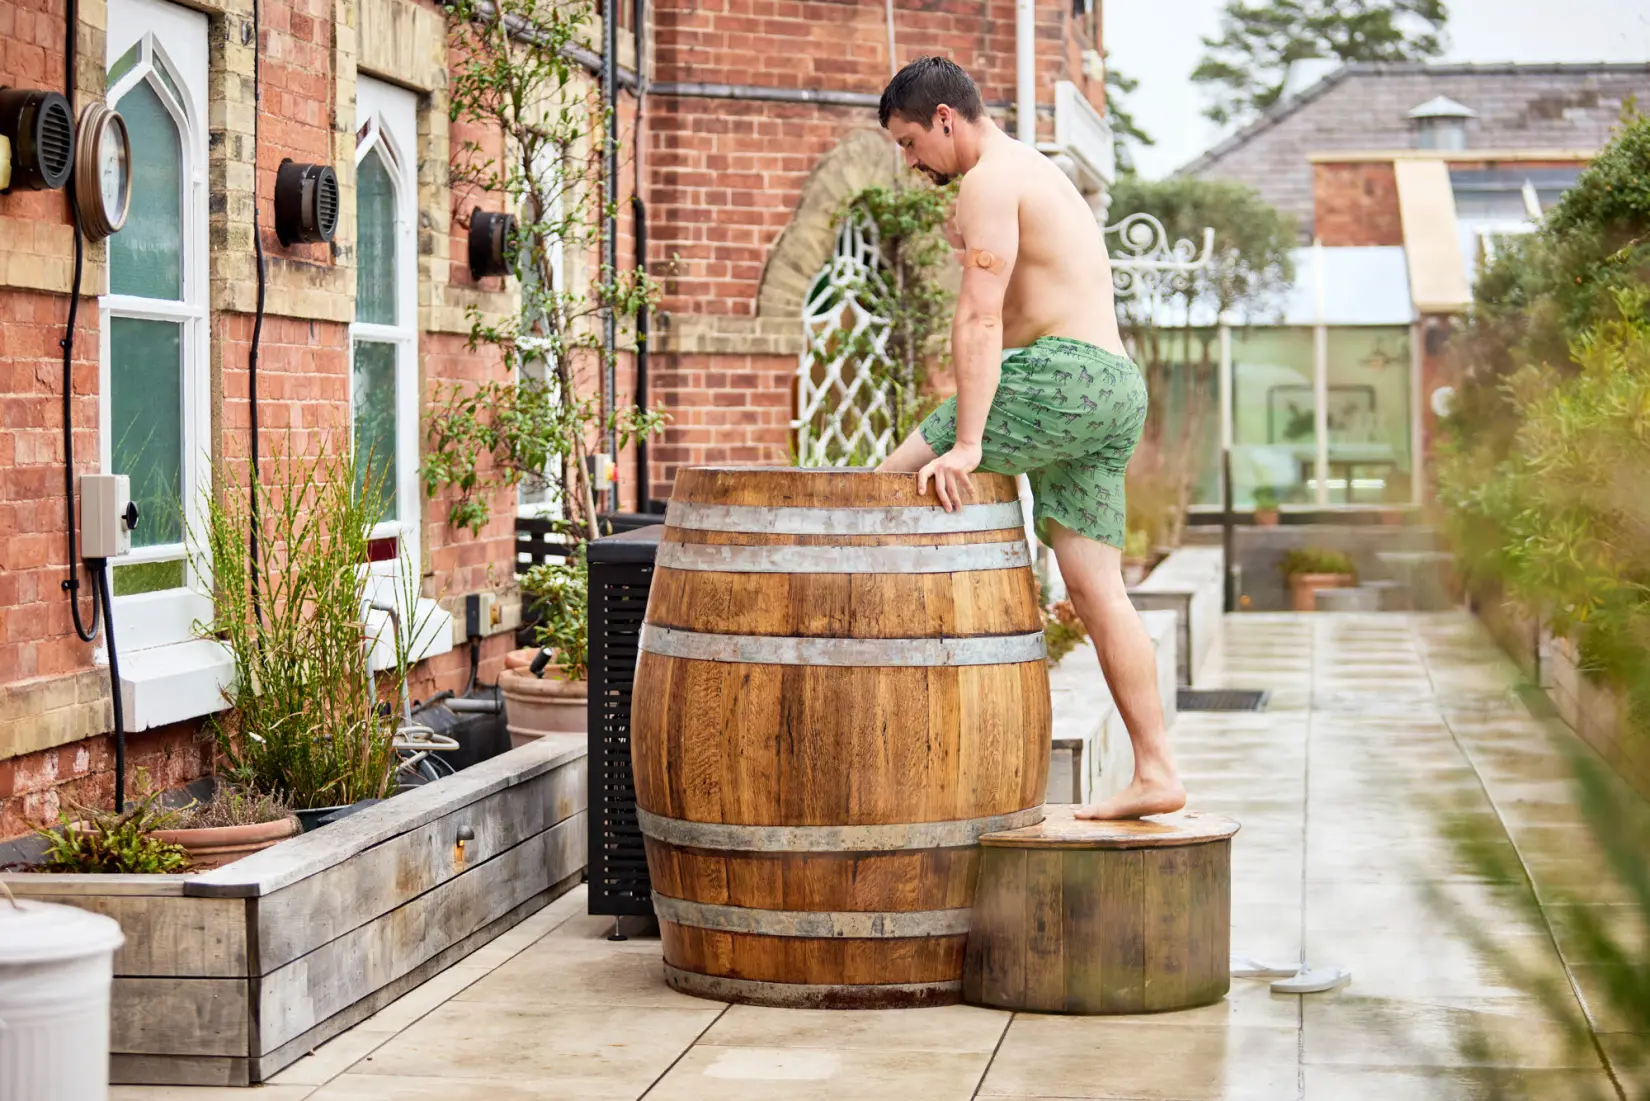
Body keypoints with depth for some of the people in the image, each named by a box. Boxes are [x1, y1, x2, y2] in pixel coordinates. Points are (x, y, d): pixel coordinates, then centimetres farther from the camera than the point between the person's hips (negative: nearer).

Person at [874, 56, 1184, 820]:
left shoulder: (991, 180, -4)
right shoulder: (1043, 177, 28)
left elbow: (980, 317, -16)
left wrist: (965, 444, -23)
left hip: (1059, 374, -10)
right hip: (1117, 393, 10)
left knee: (891, 483, -1)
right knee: (1097, 591, 4)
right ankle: (1154, 773, -1)